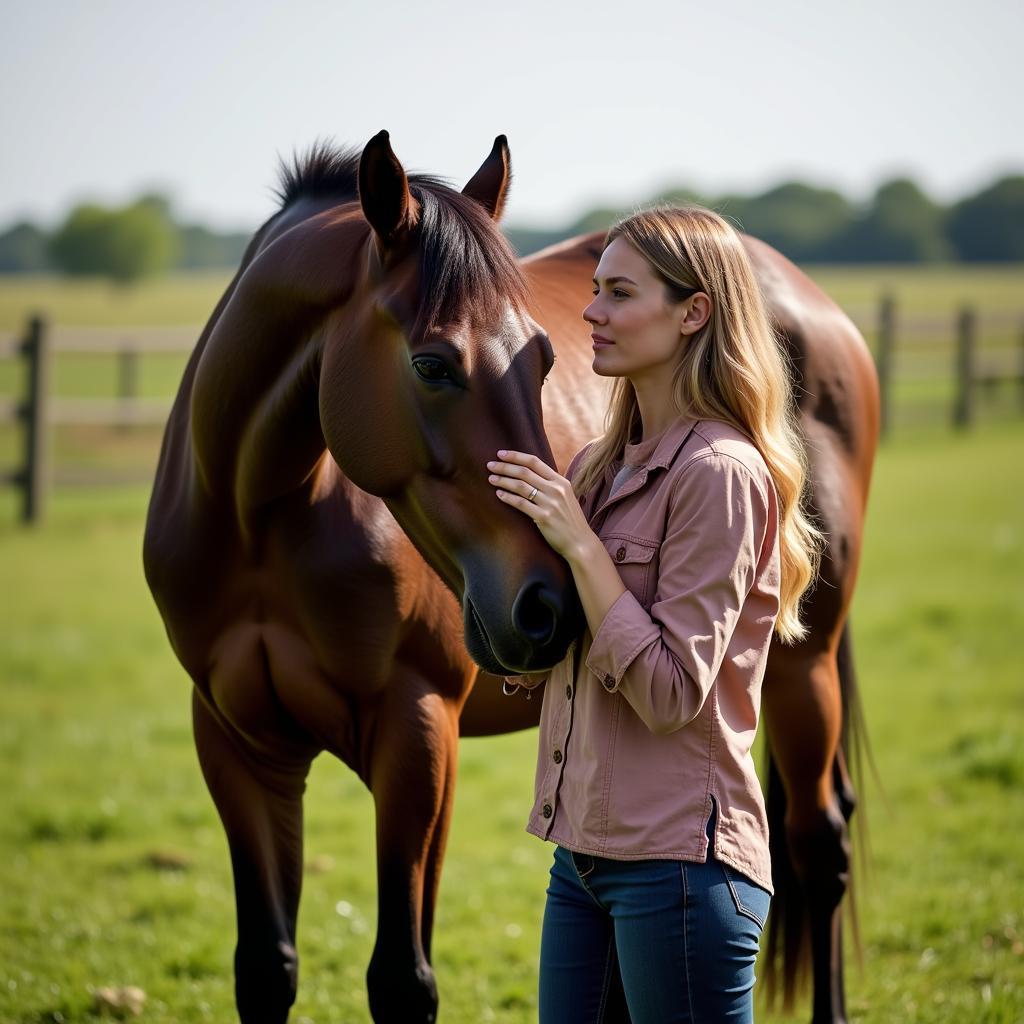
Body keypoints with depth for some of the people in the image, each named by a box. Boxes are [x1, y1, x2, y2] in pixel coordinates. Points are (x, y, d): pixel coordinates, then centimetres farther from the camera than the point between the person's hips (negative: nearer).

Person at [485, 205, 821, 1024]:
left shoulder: (721, 472, -14)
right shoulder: (598, 468, 11)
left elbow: (670, 693, -19)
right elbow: (525, 671, 14)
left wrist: (580, 544, -18)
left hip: (680, 856, -9)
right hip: (586, 851, 9)